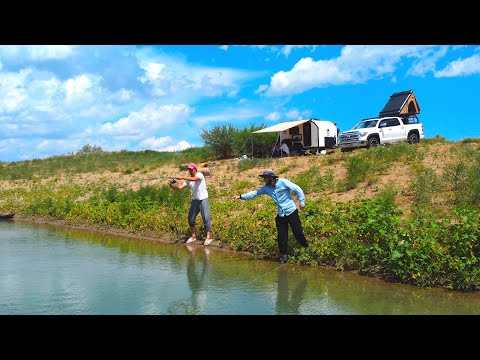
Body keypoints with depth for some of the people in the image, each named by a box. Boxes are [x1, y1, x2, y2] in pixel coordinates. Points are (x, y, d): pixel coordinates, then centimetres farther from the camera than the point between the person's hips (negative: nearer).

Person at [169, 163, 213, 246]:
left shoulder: (200, 175, -9)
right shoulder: (188, 180, 8)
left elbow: (194, 179, -30)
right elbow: (180, 187, -2)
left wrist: (182, 177, -33)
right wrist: (172, 186, -20)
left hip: (203, 199, -7)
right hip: (194, 200, 7)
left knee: (206, 218, -9)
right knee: (191, 218, 8)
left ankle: (209, 237, -6)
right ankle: (193, 236, 20)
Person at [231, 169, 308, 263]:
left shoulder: (283, 182, -14)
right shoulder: (266, 188, 1)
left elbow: (297, 189, -10)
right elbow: (254, 193, 1)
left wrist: (302, 202, -10)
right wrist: (241, 196, -8)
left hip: (291, 212, -5)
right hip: (280, 215, 5)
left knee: (298, 233, -1)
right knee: (281, 236, 4)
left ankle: (306, 248, 22)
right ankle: (283, 254, 18)